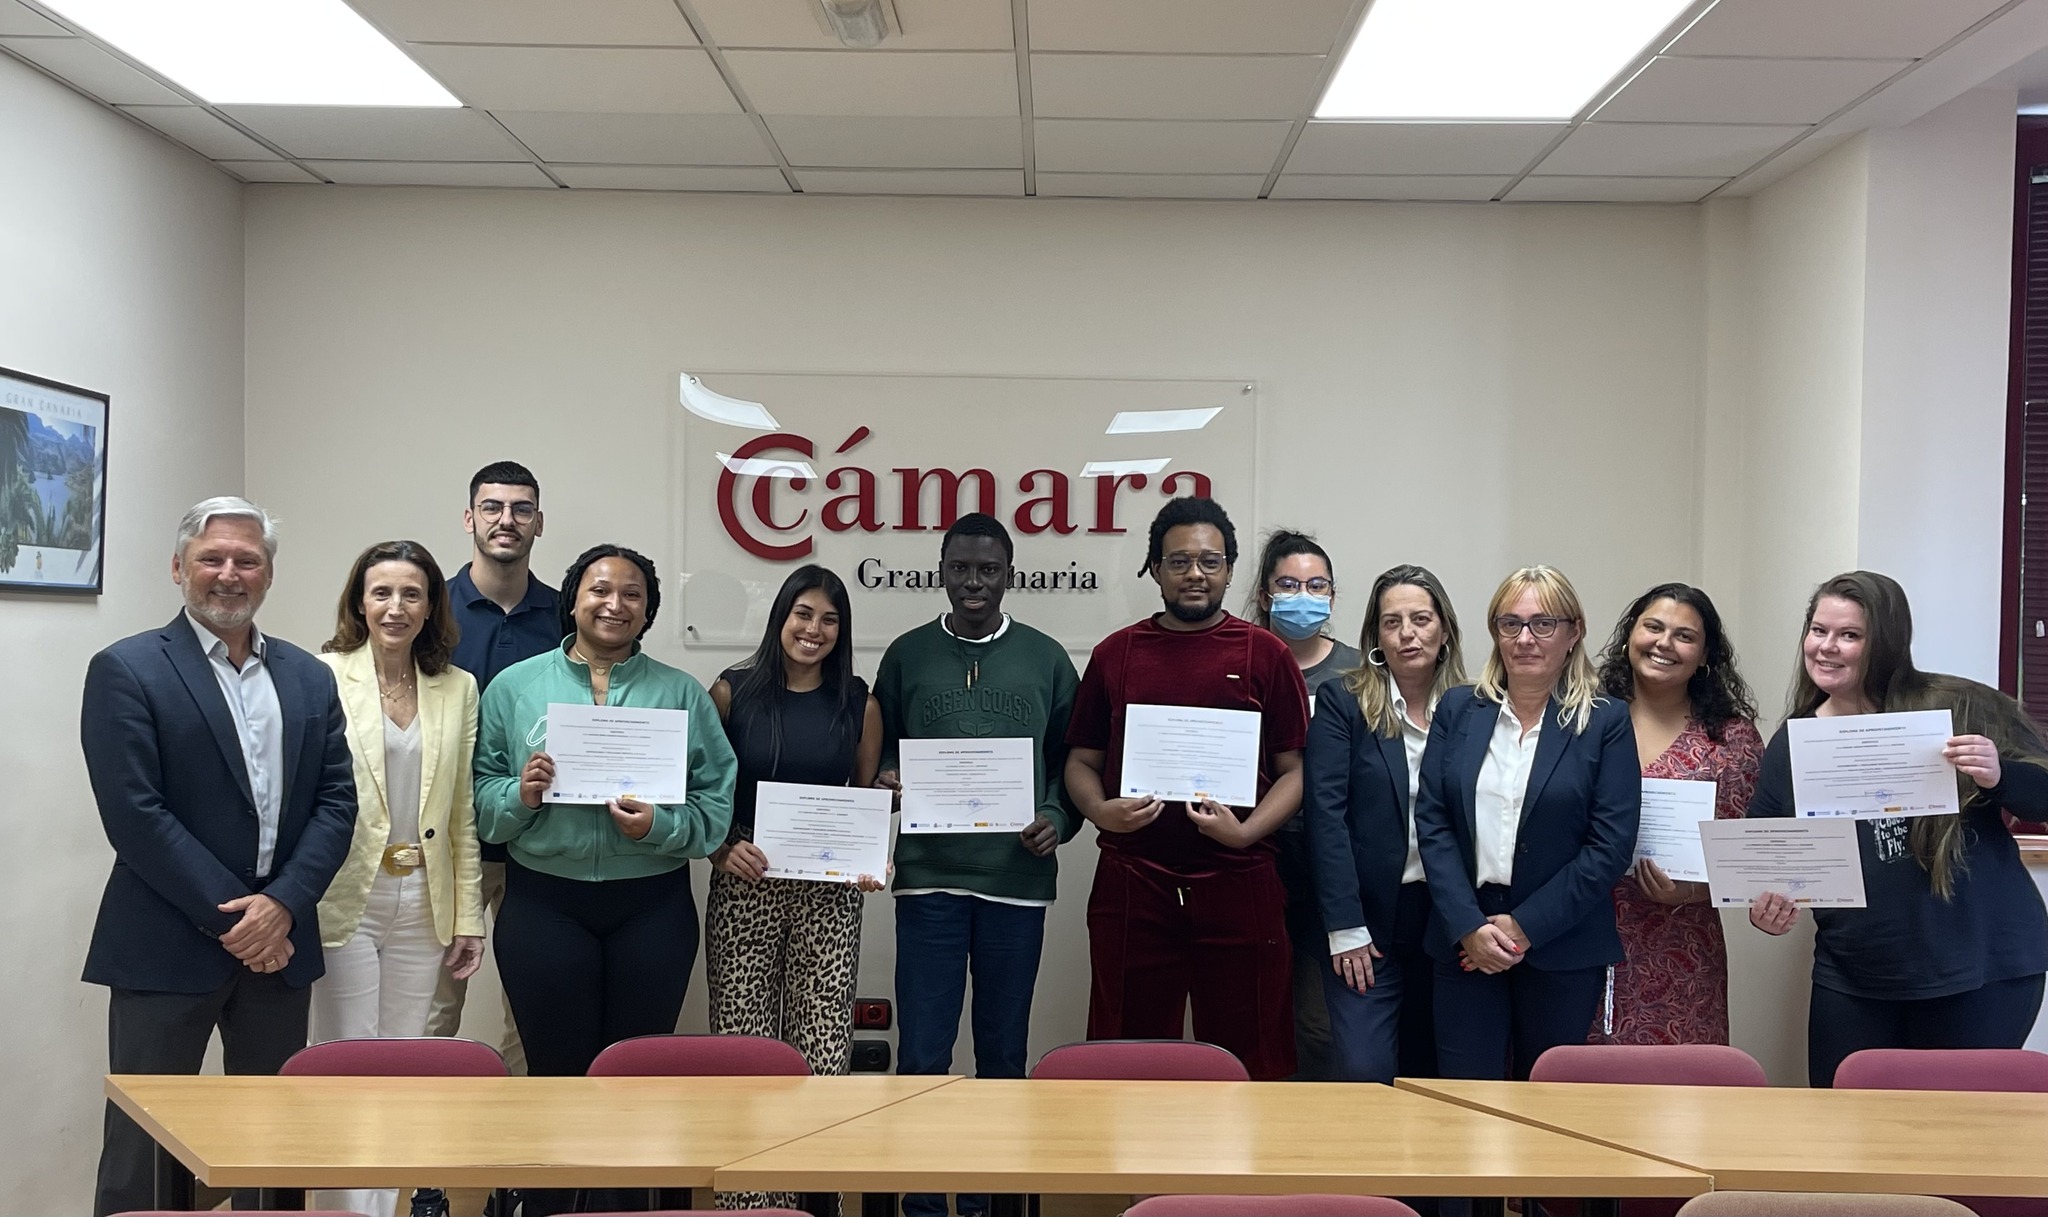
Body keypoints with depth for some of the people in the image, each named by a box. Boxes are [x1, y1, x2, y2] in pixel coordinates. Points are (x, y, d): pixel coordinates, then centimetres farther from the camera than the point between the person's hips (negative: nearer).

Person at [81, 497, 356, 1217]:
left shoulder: (309, 679, 10)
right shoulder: (126, 671, -4)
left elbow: (336, 801, 5)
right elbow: (134, 813, -12)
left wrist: (282, 903, -9)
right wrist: (229, 915, -13)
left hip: (278, 941, 4)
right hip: (167, 947, -4)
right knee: (143, 1144, 4)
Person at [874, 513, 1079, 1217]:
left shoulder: (1046, 659, 6)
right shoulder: (906, 655, 6)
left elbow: (1072, 761, 10)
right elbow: (878, 752, 11)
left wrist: (1058, 820, -7)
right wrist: (885, 780, -10)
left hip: (1017, 879, 1)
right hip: (928, 876, 0)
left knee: (1003, 1051, 10)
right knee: (921, 1052, 0)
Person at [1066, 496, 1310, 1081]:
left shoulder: (1266, 655, 5)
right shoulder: (1115, 653, 11)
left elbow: (1294, 769, 4)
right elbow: (1081, 760, 14)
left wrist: (1246, 832, -12)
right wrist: (1100, 810, -6)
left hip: (1238, 882, -1)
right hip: (1131, 884, 2)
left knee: (1249, 1062, 5)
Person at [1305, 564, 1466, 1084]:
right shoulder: (1343, 702, -3)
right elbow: (1326, 813, -7)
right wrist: (1346, 928, -12)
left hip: (1447, 919, 3)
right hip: (1367, 923, -3)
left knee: (1430, 1076, 11)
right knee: (1365, 1075, -6)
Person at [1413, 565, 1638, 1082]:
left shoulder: (1606, 722, -1)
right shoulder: (1458, 709, 6)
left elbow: (1611, 845, -7)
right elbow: (1432, 823, 1)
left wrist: (1525, 926, -11)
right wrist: (1469, 926, -10)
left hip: (1562, 948, -1)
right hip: (1464, 941, 2)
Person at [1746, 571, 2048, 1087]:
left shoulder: (1957, 708, -5)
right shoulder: (1791, 745, 5)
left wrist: (1997, 776, -22)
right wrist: (1766, 906, -10)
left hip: (1981, 971, -3)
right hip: (1853, 982, 3)